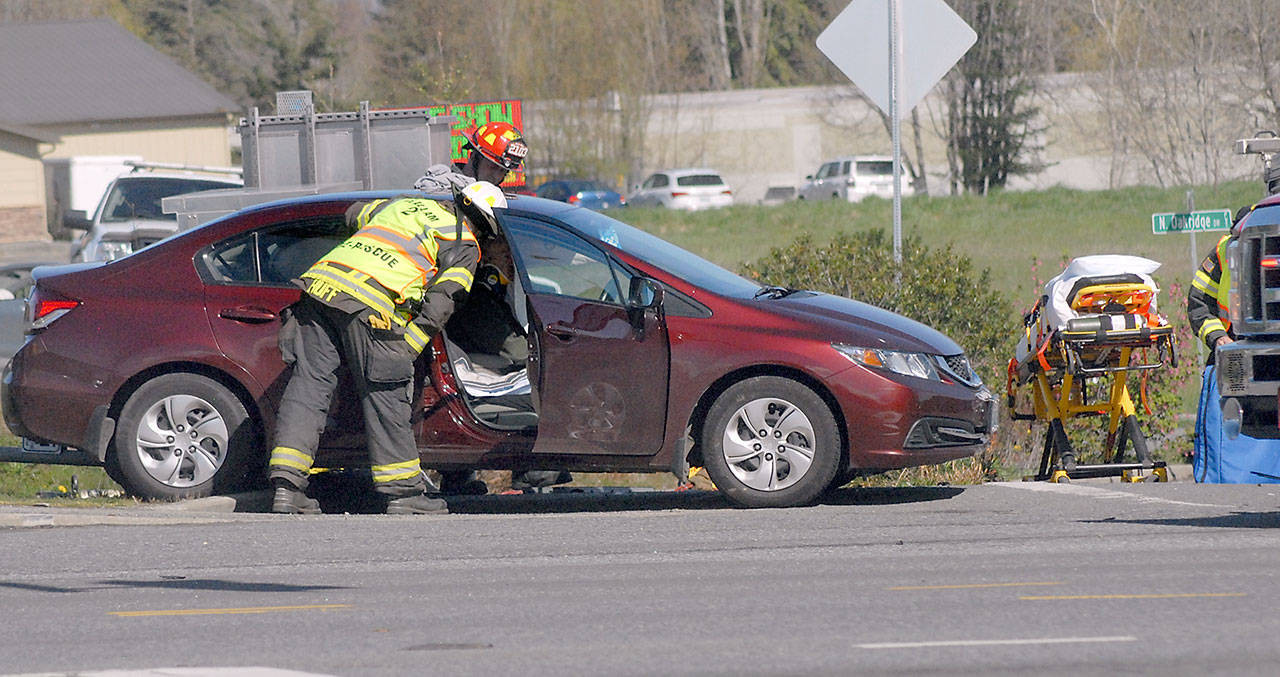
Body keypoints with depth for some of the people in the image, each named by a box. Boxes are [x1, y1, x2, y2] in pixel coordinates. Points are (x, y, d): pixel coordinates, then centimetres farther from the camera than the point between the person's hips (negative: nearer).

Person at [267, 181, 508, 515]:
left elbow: (355, 214, 47)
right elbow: (441, 302, 0)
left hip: (319, 282, 6)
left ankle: (286, 486, -1)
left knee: (308, 385, 5)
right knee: (385, 397, 3)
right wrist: (407, 348, -2)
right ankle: (402, 492, 9)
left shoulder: (408, 203, 30)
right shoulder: (464, 245, 12)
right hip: (368, 306, -6)